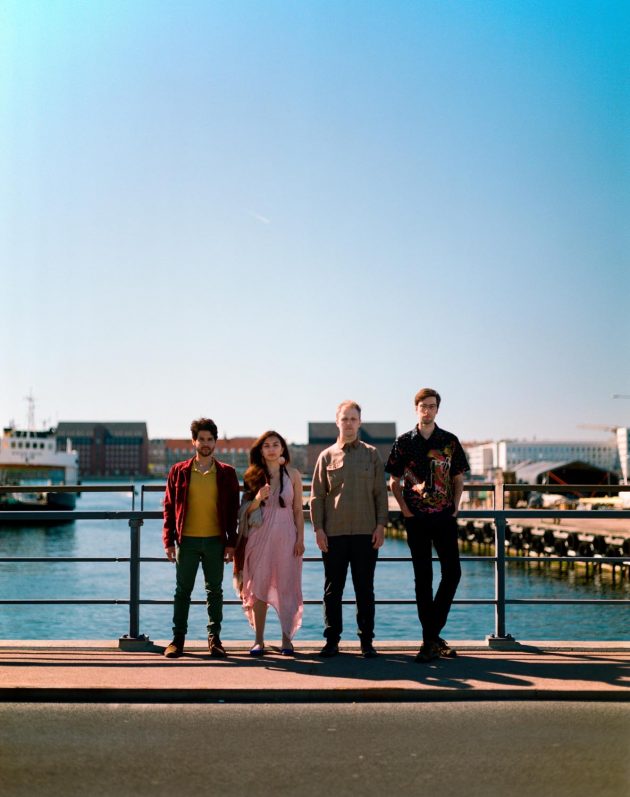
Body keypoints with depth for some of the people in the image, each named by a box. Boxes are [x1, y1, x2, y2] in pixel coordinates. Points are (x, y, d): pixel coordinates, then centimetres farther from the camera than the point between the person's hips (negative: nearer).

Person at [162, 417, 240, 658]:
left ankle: (214, 638, 15)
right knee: (182, 590, 5)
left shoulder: (227, 473, 5)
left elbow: (233, 510, 5)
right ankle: (178, 637, 13)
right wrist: (169, 541, -2)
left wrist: (231, 542, -1)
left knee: (215, 590, 7)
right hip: (187, 540, 0)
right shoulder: (179, 471, 4)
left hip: (215, 541, 1)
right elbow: (169, 507, 4)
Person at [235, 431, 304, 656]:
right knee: (259, 587, 0)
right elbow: (247, 511, 7)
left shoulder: (292, 474, 5)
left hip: (286, 536, -1)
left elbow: (298, 510, 6)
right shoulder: (253, 475, 7)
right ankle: (259, 640, 7)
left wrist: (300, 539, -1)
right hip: (260, 536, 1)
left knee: (286, 587, 0)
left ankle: (286, 639, 8)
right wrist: (257, 499, -13)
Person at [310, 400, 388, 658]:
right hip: (333, 532, 0)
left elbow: (380, 492, 6)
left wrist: (381, 525, -2)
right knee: (333, 589, 4)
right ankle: (332, 640, 12)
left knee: (365, 589, 4)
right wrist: (318, 529, -2)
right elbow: (317, 496, 6)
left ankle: (367, 641, 11)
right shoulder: (327, 456, 7)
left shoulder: (372, 454, 8)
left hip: (366, 532, 0)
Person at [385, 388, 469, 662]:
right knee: (423, 577, 2)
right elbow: (394, 481, 6)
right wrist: (404, 509, -5)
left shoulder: (450, 441, 7)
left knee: (452, 571, -3)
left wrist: (455, 505, 0)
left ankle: (431, 635, 12)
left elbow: (458, 478, 12)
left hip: (445, 516, 2)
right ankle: (431, 639, 9)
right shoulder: (403, 442, 3)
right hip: (416, 517, -1)